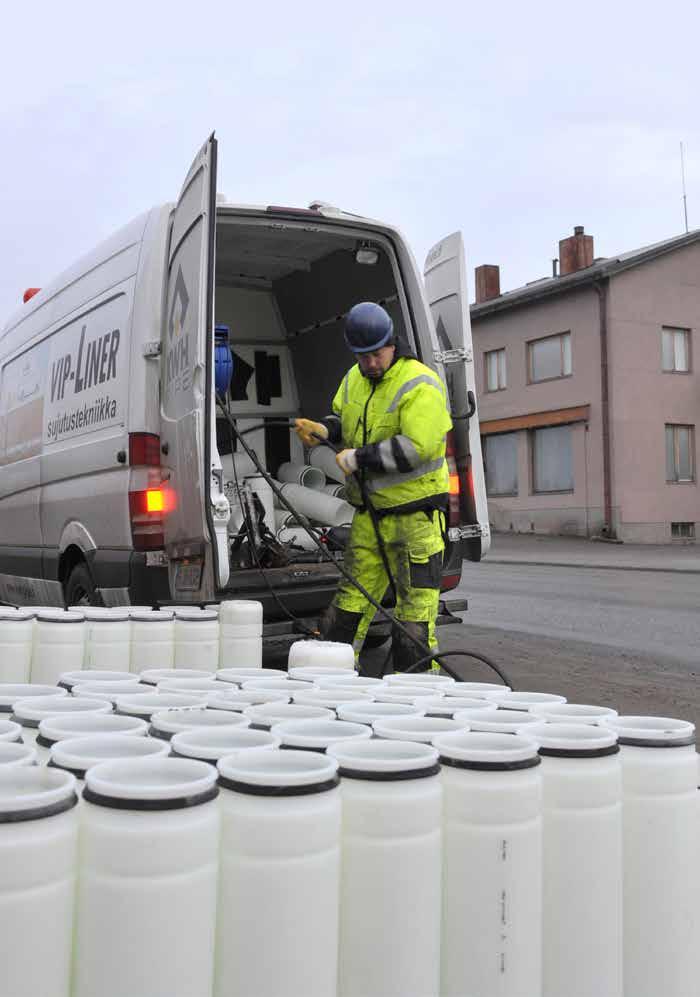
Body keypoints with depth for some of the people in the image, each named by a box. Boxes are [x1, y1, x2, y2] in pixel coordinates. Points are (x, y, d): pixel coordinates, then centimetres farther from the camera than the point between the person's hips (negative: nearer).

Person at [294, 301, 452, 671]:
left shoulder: (420, 385, -17)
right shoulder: (354, 379, 9)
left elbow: (415, 448, -26)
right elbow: (344, 420, 24)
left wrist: (358, 459, -20)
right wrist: (322, 430, 1)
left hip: (414, 512, -7)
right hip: (369, 512, 7)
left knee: (416, 603, 0)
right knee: (353, 595, 12)